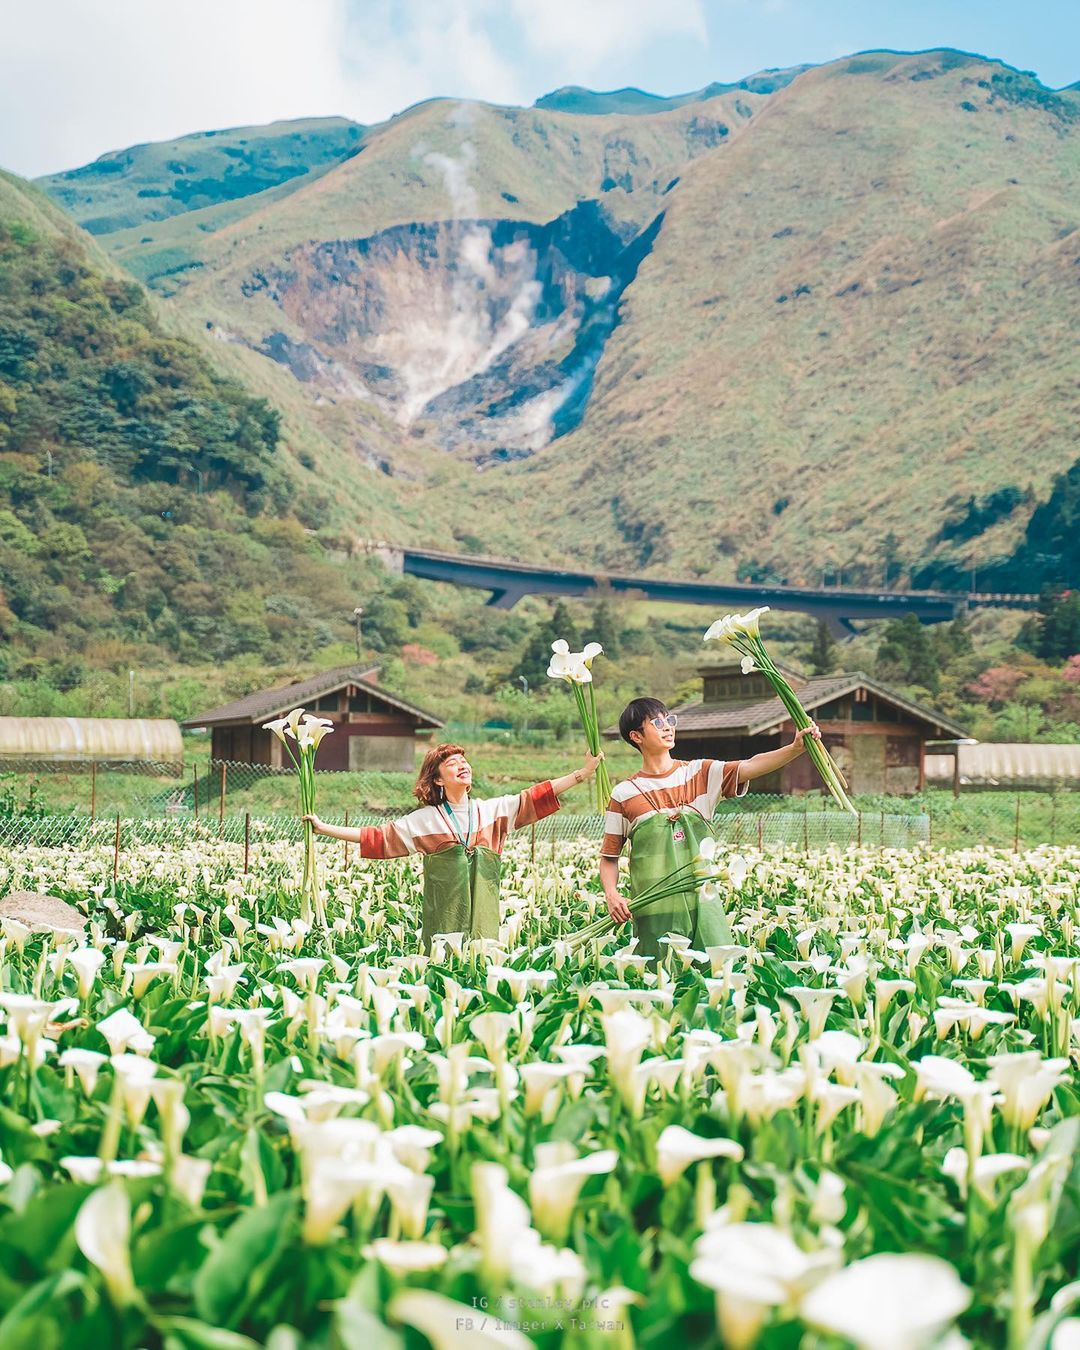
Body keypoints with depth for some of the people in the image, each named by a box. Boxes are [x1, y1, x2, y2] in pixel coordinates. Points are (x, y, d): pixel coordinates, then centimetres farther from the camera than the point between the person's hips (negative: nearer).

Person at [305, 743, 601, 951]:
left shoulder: (493, 810, 8)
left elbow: (535, 798, 3)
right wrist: (324, 828, 0)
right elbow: (375, 837, 4)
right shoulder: (424, 820, 4)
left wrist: (583, 772, -4)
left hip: (485, 925, 2)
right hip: (443, 930, -2)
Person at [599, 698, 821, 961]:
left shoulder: (699, 774, 6)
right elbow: (609, 857, 7)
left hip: (702, 903, 1)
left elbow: (749, 767, -9)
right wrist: (611, 894, -10)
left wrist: (795, 748, -23)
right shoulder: (624, 794, 3)